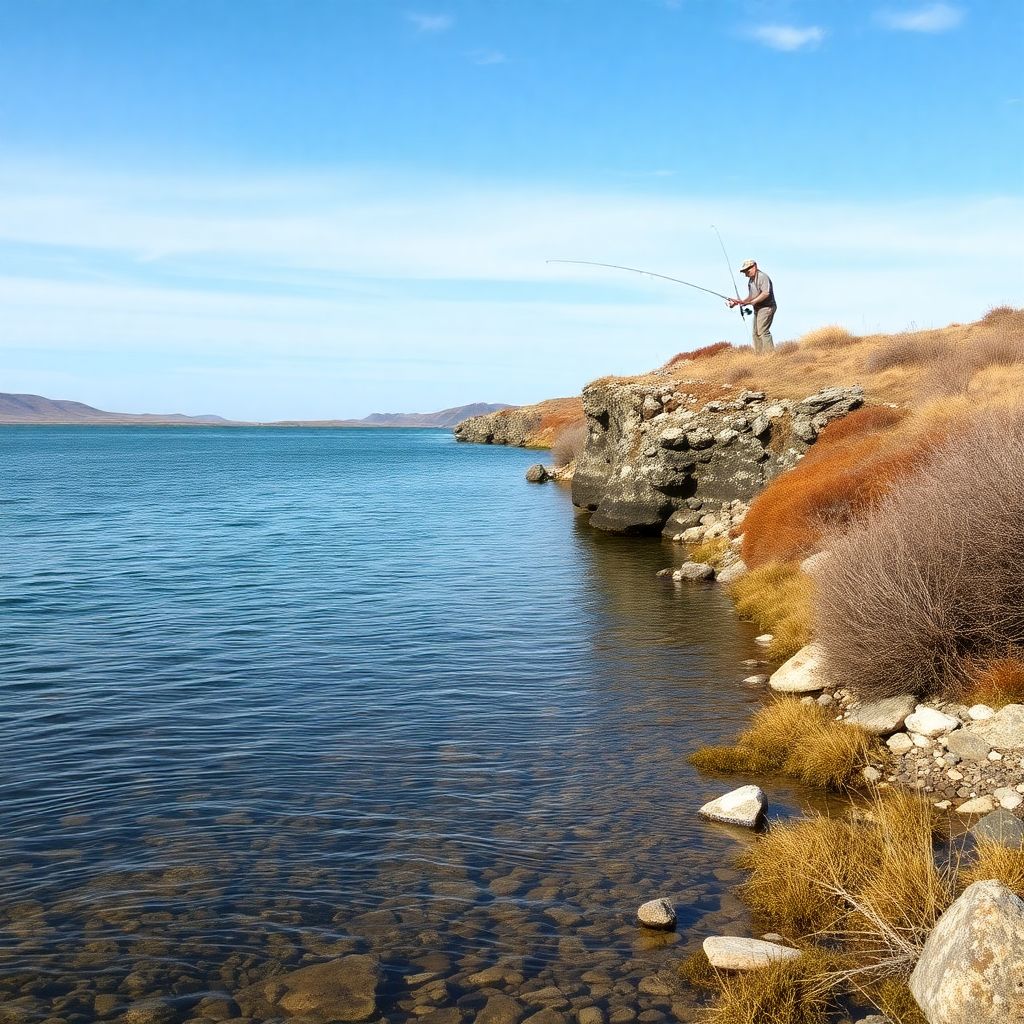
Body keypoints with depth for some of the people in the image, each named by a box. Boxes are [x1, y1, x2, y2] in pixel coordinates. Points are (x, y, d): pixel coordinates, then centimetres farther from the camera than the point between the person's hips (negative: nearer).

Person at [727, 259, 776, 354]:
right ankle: (760, 355, 12)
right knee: (756, 333, 9)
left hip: (766, 307, -10)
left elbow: (766, 293, -25)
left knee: (763, 331, -18)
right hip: (758, 309, 10)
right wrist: (740, 302, 8)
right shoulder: (751, 280, 17)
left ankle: (771, 354, -19)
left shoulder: (763, 277, -14)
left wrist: (752, 302, -24)